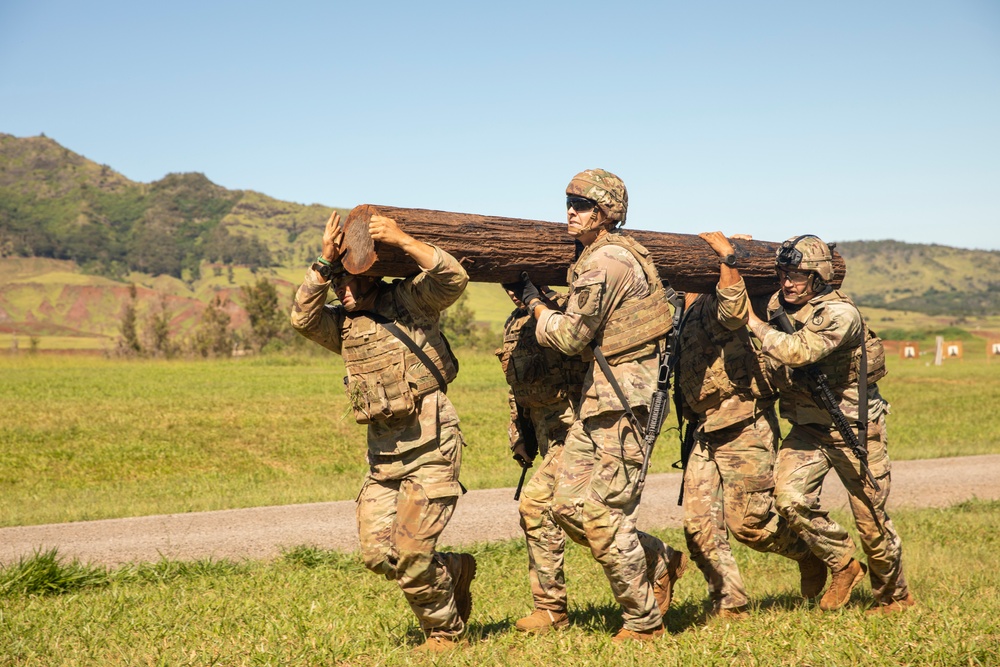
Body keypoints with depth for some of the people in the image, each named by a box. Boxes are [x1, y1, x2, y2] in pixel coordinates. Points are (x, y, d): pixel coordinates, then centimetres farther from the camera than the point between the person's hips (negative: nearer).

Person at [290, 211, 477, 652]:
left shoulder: (410, 301, -1)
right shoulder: (343, 324, 14)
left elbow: (454, 277, -17)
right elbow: (303, 317, -3)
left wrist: (402, 241, -23)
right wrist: (324, 261, -9)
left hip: (430, 447, -6)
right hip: (382, 453, 7)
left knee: (410, 552, -9)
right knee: (378, 555, 2)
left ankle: (444, 631, 14)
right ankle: (453, 570, 28)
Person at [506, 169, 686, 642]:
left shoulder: (606, 261, -16)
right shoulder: (610, 255, 15)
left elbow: (570, 337, -15)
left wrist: (535, 305, 2)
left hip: (623, 397, -10)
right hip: (600, 394, 10)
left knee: (603, 517, -6)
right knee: (568, 506, 9)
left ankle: (643, 622, 8)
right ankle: (661, 564, 23)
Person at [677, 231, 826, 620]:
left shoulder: (714, 306, -12)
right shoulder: (680, 314, 16)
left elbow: (734, 311, -32)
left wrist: (727, 256, -34)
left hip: (744, 430, -8)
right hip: (704, 435, 8)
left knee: (748, 523, -4)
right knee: (699, 526, 1)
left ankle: (812, 552, 23)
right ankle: (728, 604, 12)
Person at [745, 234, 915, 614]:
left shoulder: (840, 314, -23)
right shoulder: (776, 307, -2)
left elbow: (796, 351, -37)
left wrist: (754, 322, -27)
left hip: (855, 427, -5)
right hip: (807, 427, 5)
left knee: (871, 520, 3)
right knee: (790, 499, -17)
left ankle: (895, 596, 28)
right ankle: (843, 565, 6)